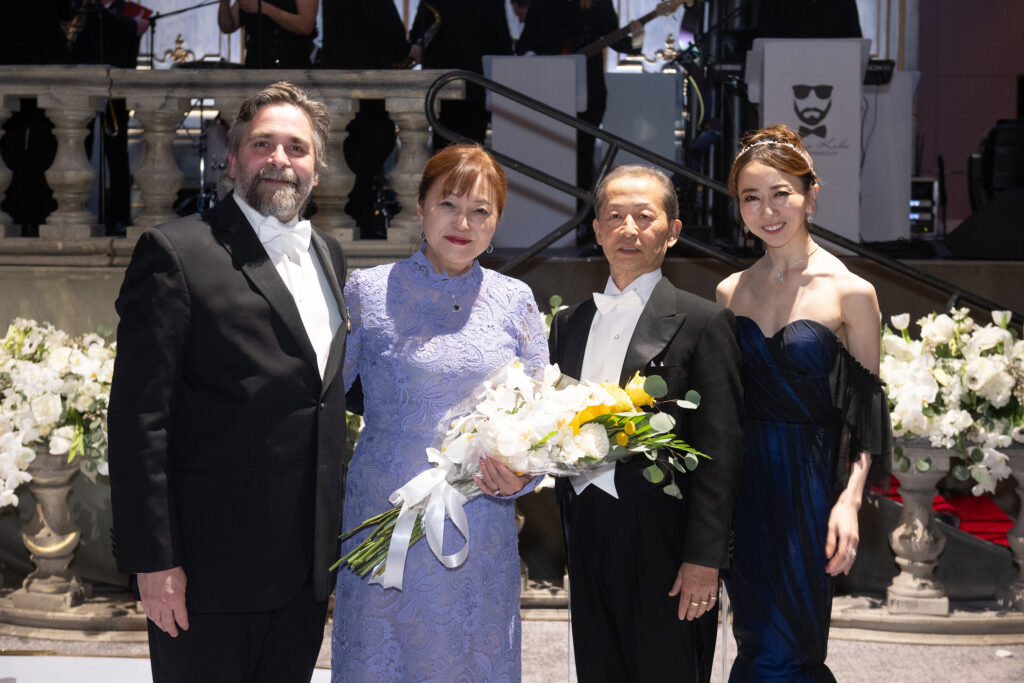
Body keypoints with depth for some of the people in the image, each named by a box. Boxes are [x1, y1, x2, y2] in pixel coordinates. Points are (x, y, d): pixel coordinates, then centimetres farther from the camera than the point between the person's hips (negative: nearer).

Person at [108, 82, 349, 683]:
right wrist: (152, 559, -16)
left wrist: (335, 533, 15)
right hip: (213, 566, -6)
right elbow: (139, 420, -12)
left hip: (309, 565, 7)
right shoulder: (176, 252, -9)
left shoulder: (330, 257, 13)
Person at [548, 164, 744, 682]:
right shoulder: (569, 324, 13)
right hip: (588, 542, 5)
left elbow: (719, 450, -9)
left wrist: (704, 560, -14)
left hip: (663, 545, -5)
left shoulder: (702, 322, -5)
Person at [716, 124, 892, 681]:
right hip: (742, 483, 4)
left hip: (808, 486, -4)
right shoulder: (731, 291, 7)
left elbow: (866, 412, -7)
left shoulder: (849, 292, -6)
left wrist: (850, 500, -17)